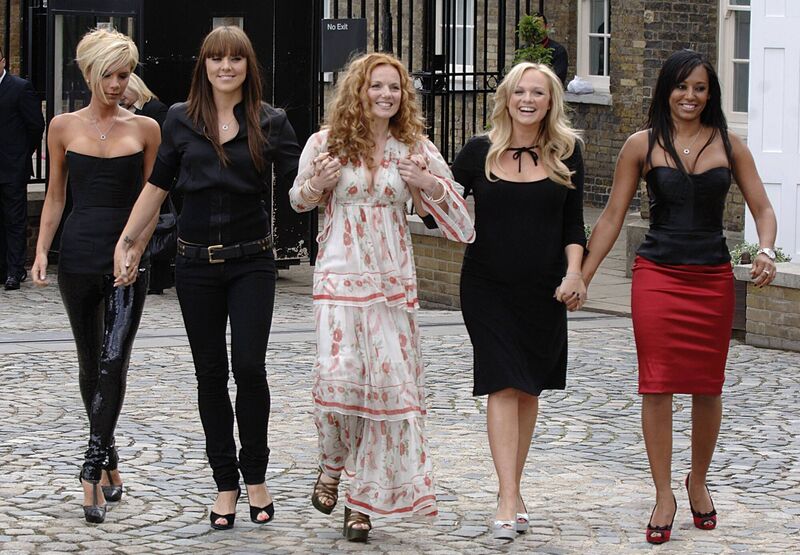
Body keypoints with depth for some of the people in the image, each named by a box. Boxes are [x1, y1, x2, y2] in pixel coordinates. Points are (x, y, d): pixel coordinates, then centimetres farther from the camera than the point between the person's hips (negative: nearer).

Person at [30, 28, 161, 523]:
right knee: (91, 363, 10)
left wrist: (136, 250, -7)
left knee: (114, 361, -14)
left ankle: (93, 468, -16)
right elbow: (56, 195, 10)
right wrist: (42, 251, 1)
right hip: (79, 255, 2)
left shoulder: (144, 129, 2)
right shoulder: (64, 127, 5)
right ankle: (109, 459, 22)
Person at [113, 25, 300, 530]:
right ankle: (226, 484, 14)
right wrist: (126, 242, 9)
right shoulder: (181, 120, 3)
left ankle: (255, 477, 7)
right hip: (196, 262, 2)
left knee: (248, 366, -10)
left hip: (251, 261, -2)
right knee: (210, 373, 5)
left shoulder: (270, 122, -1)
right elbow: (157, 187, 11)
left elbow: (299, 182, -4)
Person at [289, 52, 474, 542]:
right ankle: (332, 465, 15)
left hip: (395, 281, 2)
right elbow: (298, 199, 16)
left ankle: (366, 500, 11)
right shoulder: (325, 143, 1)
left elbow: (461, 220, 6)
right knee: (338, 377, -15)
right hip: (340, 277, -2)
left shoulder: (415, 149, 4)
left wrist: (432, 186, -13)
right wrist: (316, 187, -7)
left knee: (390, 382, -1)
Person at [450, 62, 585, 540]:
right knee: (503, 387, -10)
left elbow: (574, 223, 7)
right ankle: (509, 500, -13)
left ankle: (512, 488, 23)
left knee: (529, 388, 9)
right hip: (488, 286, -2)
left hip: (543, 288, 2)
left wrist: (573, 272, -5)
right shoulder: (479, 152, 0)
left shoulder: (567, 152, 4)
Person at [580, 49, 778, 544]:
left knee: (708, 387, 8)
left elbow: (763, 209, 7)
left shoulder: (729, 145, 5)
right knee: (658, 385, -6)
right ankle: (664, 495, 3)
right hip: (657, 276, -1)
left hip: (714, 278, 1)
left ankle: (699, 481, 29)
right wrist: (582, 277, 2)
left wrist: (767, 250, -14)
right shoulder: (642, 146, 1)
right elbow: (612, 217, 6)